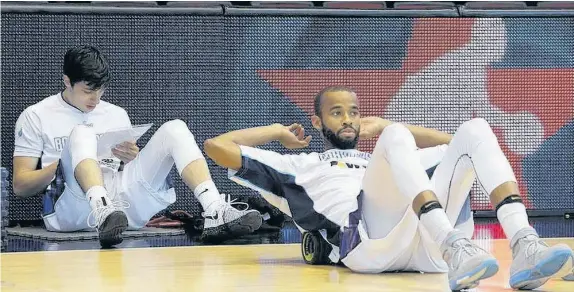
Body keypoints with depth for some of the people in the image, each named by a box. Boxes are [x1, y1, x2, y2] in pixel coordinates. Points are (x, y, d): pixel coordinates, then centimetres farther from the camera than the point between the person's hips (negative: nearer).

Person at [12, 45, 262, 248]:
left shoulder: (117, 114, 26)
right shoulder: (35, 117, 13)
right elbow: (20, 186, 7)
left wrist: (133, 158, 2)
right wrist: (66, 163, -8)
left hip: (125, 199, 4)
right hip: (75, 208, -4)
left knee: (174, 129, -12)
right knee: (82, 133, -30)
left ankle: (215, 213, -33)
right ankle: (104, 214, -55)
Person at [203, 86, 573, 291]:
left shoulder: (378, 160, 44)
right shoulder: (300, 165, 32)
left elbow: (450, 146, 49)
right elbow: (217, 146, 24)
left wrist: (384, 125, 44)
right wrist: (278, 131, 36)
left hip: (428, 245, 5)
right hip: (368, 241, -5)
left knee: (474, 130, -9)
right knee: (397, 137, -25)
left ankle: (524, 248, -35)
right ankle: (456, 252, -49)